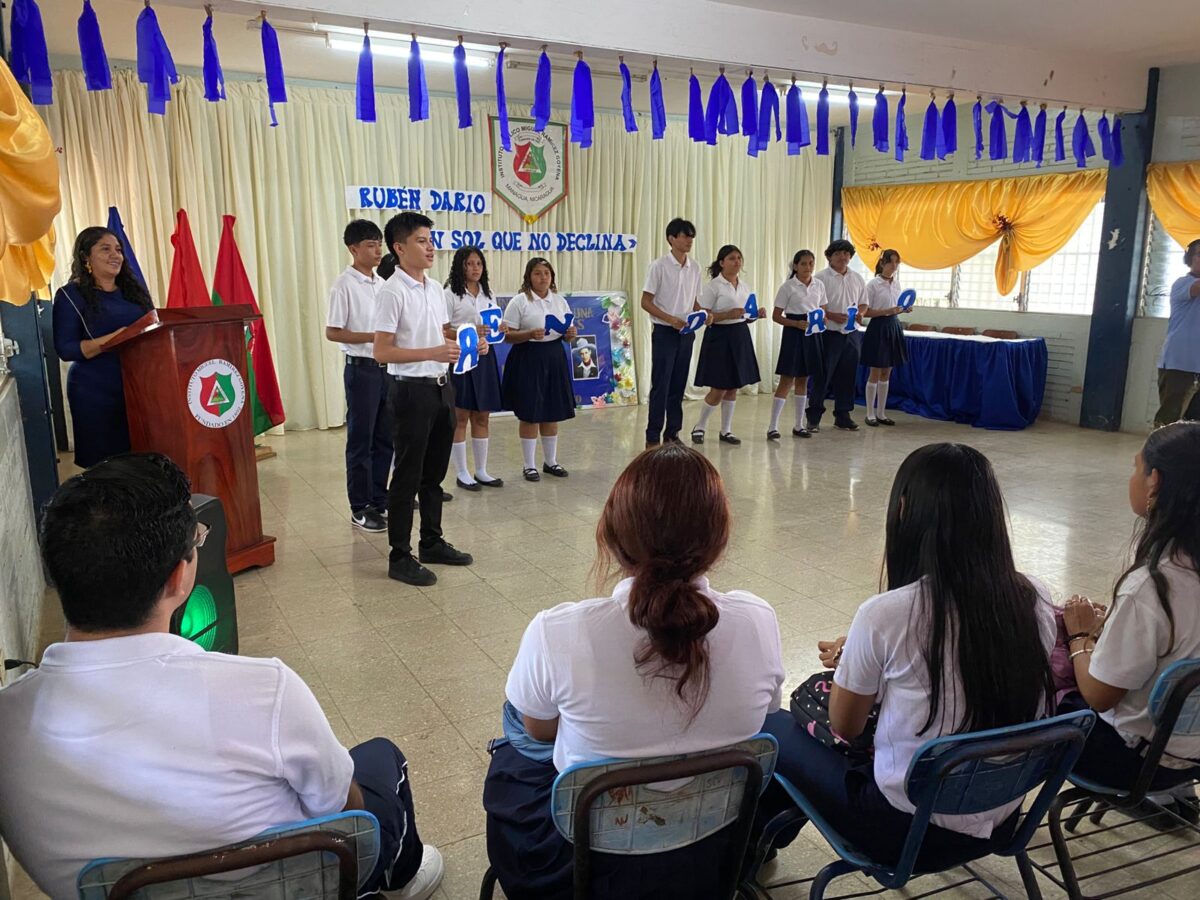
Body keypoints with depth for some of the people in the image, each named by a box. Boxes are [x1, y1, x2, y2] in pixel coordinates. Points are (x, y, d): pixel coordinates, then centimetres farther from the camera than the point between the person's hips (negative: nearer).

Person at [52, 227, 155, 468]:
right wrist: (111, 340, -21)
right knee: (106, 464, -3)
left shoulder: (133, 288, 13)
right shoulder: (70, 295, -2)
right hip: (96, 394, -4)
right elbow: (65, 349, -8)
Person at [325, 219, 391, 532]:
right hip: (362, 368, -6)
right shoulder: (344, 285, -10)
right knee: (360, 440, 2)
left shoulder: (381, 283, 10)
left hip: (386, 367, 7)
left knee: (385, 438, 12)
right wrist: (374, 337, -19)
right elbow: (332, 332, -13)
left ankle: (379, 500, 24)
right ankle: (360, 508, 12)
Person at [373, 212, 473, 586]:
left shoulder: (435, 289, 10)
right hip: (411, 390, -8)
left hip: (440, 387, 8)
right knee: (407, 477, 0)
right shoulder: (393, 292, -13)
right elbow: (382, 351, -17)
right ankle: (400, 557, 10)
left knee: (434, 473, 16)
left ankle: (432, 543, 29)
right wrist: (433, 353, -25)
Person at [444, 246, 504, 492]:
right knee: (460, 418, 0)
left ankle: (481, 471, 19)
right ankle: (462, 474, 9)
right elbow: (442, 331, -11)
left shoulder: (488, 295, 14)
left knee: (482, 417, 10)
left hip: (484, 358, 6)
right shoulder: (450, 294, -6)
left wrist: (500, 330, -3)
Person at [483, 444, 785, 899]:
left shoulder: (556, 635, -30)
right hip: (714, 858, 3)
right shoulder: (758, 622, -22)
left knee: (513, 754, 28)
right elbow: (758, 717, -2)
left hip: (585, 862, -2)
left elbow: (539, 729, -8)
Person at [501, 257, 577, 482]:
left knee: (553, 412, 12)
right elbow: (508, 335, -10)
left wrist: (570, 334, -8)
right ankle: (529, 465, 11)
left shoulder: (560, 301, 10)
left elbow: (567, 335, 14)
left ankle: (550, 461, 25)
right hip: (528, 359, -5)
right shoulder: (519, 301, -6)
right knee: (530, 415, 0)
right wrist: (530, 334, -25)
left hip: (554, 358, 5)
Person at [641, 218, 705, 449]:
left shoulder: (694, 267, 7)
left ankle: (672, 433, 20)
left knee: (678, 385, 10)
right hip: (664, 332, -5)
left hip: (686, 332, 5)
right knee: (661, 386, -3)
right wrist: (671, 319, -20)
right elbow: (646, 302, -9)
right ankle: (652, 437, 4)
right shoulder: (659, 266, -9)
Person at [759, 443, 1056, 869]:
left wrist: (843, 660, 12)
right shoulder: (1036, 602, -9)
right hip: (1001, 824, 6)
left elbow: (845, 727, -8)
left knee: (772, 727, 15)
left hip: (909, 832, -5)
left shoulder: (886, 615, -24)